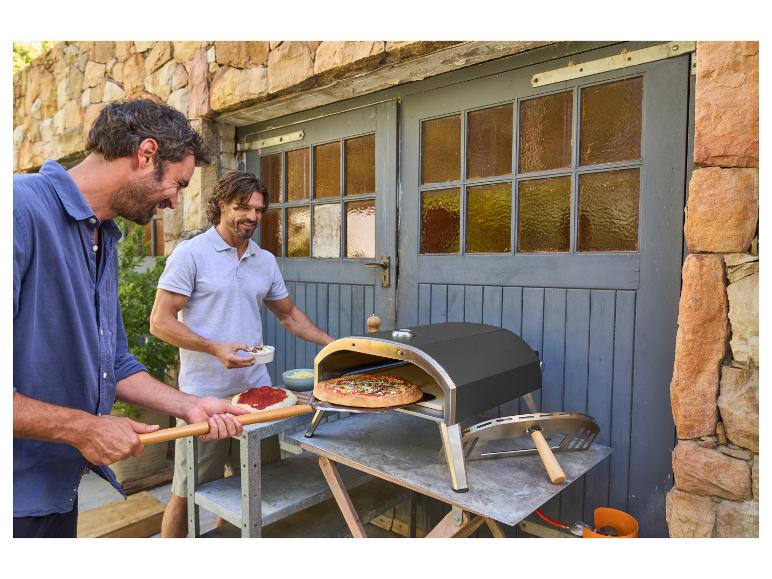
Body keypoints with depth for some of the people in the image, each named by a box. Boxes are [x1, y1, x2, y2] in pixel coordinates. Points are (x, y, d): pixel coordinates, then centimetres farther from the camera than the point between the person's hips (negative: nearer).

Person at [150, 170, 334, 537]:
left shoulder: (266, 260, 11)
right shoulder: (191, 253, -6)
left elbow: (288, 314, 20)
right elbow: (160, 322, -8)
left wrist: (333, 344, 11)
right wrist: (216, 348, -20)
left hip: (256, 390, 5)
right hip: (204, 395, -5)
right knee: (187, 494, 6)